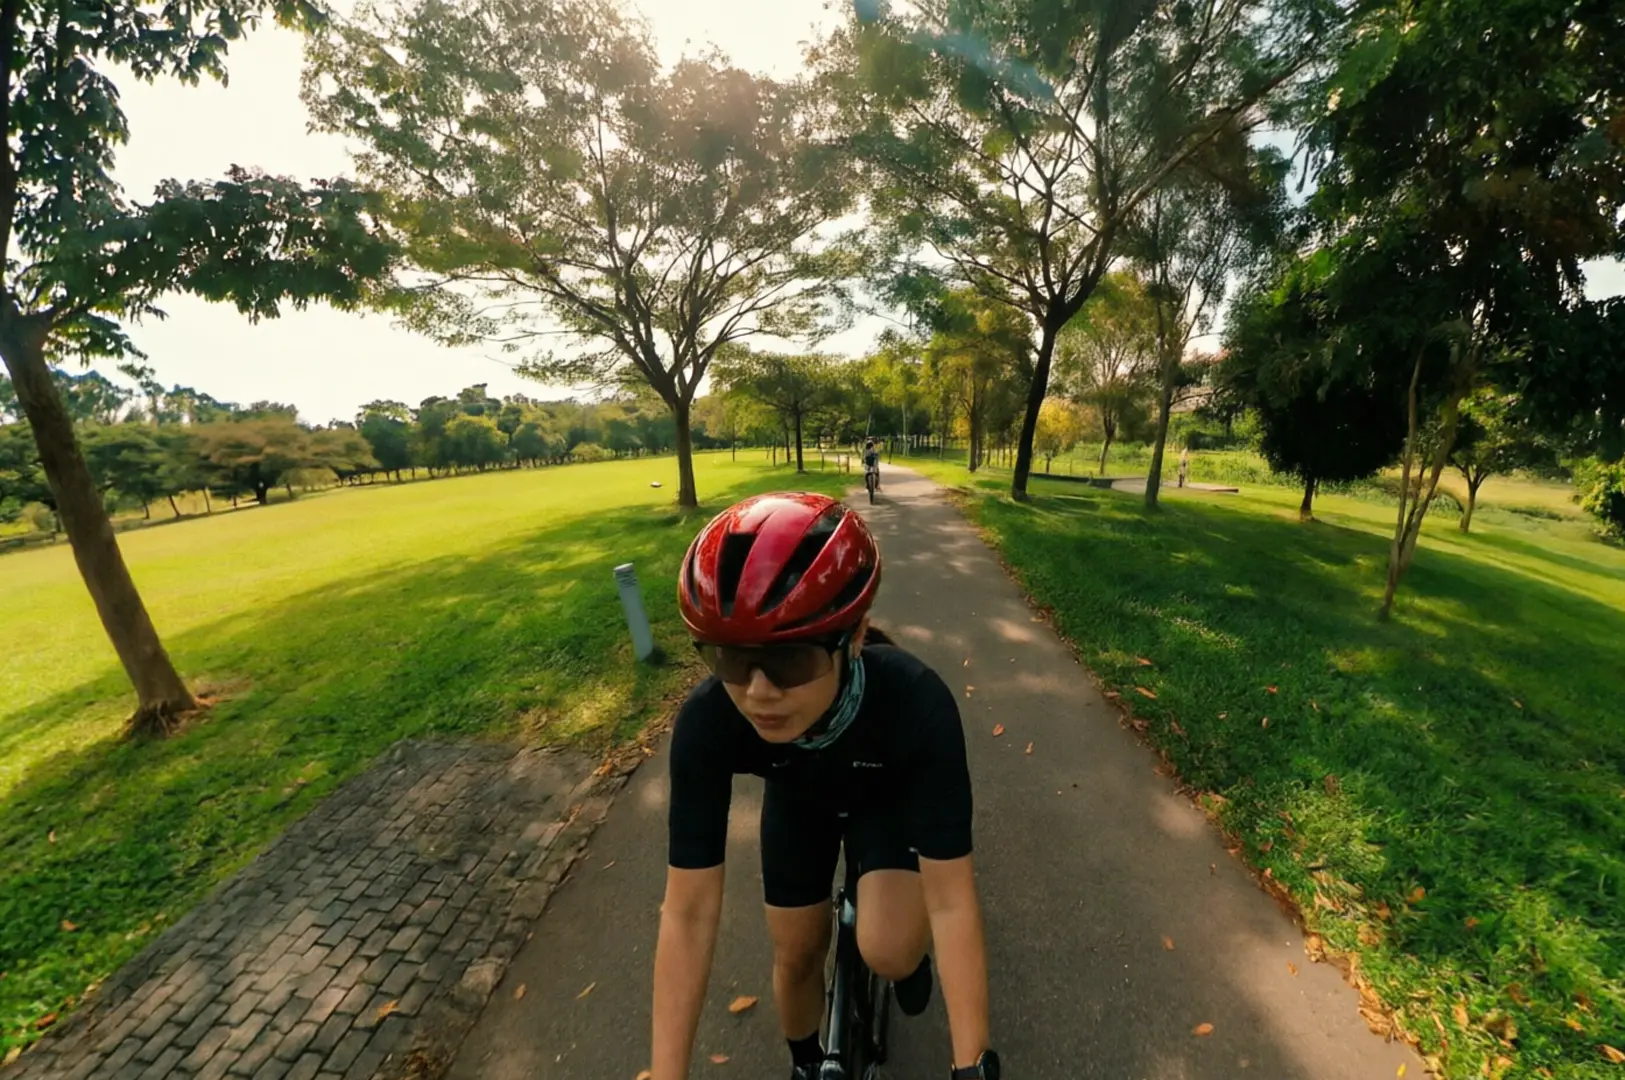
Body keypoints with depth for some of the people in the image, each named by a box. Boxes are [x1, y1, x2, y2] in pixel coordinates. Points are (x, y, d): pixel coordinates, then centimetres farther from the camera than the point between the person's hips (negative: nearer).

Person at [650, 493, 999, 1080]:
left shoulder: (917, 703, -42)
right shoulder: (706, 722, -37)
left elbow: (951, 901, -34)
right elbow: (689, 911, -29)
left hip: (890, 794, -1)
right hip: (797, 801, 2)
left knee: (889, 953, -20)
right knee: (796, 954, 8)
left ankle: (912, 948, 19)